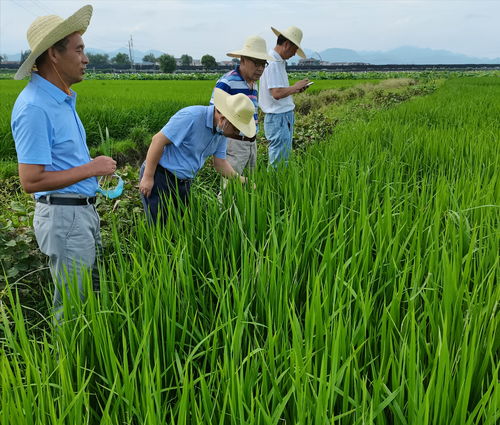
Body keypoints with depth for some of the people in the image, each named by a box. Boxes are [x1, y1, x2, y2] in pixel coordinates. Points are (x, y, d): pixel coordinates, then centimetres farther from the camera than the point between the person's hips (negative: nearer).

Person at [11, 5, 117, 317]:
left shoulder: (63, 98, 9)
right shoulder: (34, 108, -20)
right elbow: (31, 181, -24)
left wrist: (98, 166, 6)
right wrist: (91, 168, -18)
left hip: (84, 209, 10)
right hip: (64, 215, -9)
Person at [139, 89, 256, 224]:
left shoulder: (221, 131, 1)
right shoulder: (192, 116, -24)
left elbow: (220, 162, 7)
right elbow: (158, 140, -22)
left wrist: (241, 180, -7)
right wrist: (147, 177, -20)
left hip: (183, 181, 8)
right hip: (160, 177, -8)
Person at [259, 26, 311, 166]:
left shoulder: (280, 62, 16)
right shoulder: (272, 63, -17)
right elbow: (276, 93, -25)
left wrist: (295, 90, 9)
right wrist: (295, 87, -11)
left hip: (286, 116, 11)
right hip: (278, 118, -11)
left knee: (285, 158, 16)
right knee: (278, 161, -5)